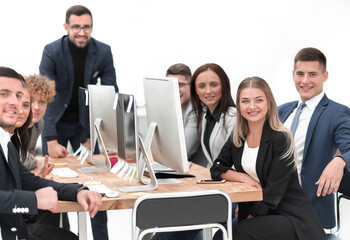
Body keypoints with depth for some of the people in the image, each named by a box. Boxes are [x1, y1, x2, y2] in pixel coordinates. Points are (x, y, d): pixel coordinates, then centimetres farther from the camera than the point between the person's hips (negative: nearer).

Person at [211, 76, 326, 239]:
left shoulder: (280, 139, -11)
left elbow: (273, 191, -14)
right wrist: (243, 177, -7)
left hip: (291, 217, -4)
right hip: (253, 212, 4)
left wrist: (249, 219, -19)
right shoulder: (237, 138, 7)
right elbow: (217, 169, 11)